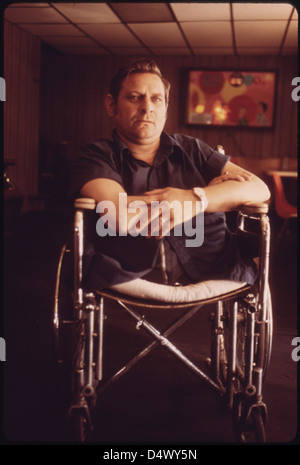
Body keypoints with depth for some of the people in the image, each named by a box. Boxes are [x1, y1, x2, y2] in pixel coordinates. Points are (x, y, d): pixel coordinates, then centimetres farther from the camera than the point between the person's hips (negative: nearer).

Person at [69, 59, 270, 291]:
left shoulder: (192, 149, 17)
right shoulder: (96, 156, 7)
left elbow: (260, 189, 7)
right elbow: (122, 217, -14)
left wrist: (195, 198, -13)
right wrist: (215, 186, -2)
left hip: (209, 280, 4)